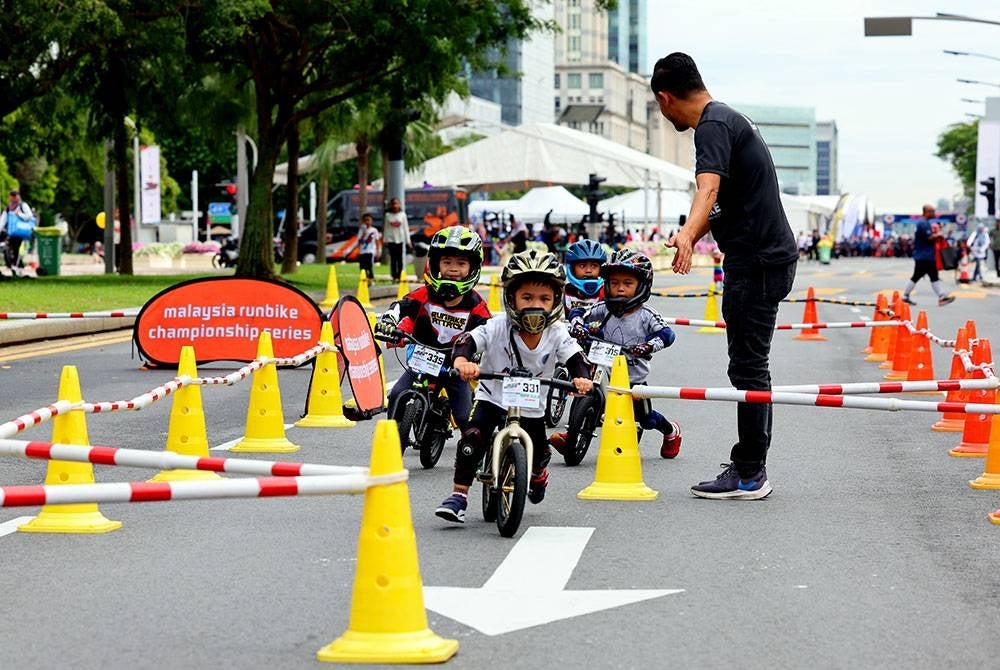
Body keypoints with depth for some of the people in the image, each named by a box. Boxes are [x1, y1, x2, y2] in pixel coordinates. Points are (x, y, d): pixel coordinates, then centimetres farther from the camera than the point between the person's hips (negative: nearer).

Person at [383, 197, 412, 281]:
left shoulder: (402, 215, 3)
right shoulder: (388, 215, 3)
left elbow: (406, 228, 5)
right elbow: (386, 228, 5)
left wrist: (408, 241, 3)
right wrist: (385, 240, 2)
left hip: (400, 239, 0)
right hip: (391, 239, 0)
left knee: (400, 259, 0)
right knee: (393, 259, -1)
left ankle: (400, 276, 3)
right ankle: (394, 277, 0)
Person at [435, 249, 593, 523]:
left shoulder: (557, 334, -17)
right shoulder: (498, 326, -23)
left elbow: (576, 358, -24)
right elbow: (467, 340, -31)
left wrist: (582, 378, -47)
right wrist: (462, 360, -54)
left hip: (531, 407, 2)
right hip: (492, 398, -2)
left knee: (537, 456, 7)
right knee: (473, 438, -24)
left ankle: (538, 475, 47)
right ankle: (458, 496, -13)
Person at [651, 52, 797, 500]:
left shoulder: (713, 126, -14)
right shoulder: (729, 118, 19)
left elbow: (709, 188, -34)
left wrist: (687, 235, -51)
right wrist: (693, 236, 50)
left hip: (757, 259, -11)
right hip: (767, 254, 11)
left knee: (748, 366, -7)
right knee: (750, 365, 14)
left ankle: (749, 475, -4)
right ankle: (750, 468, 20)